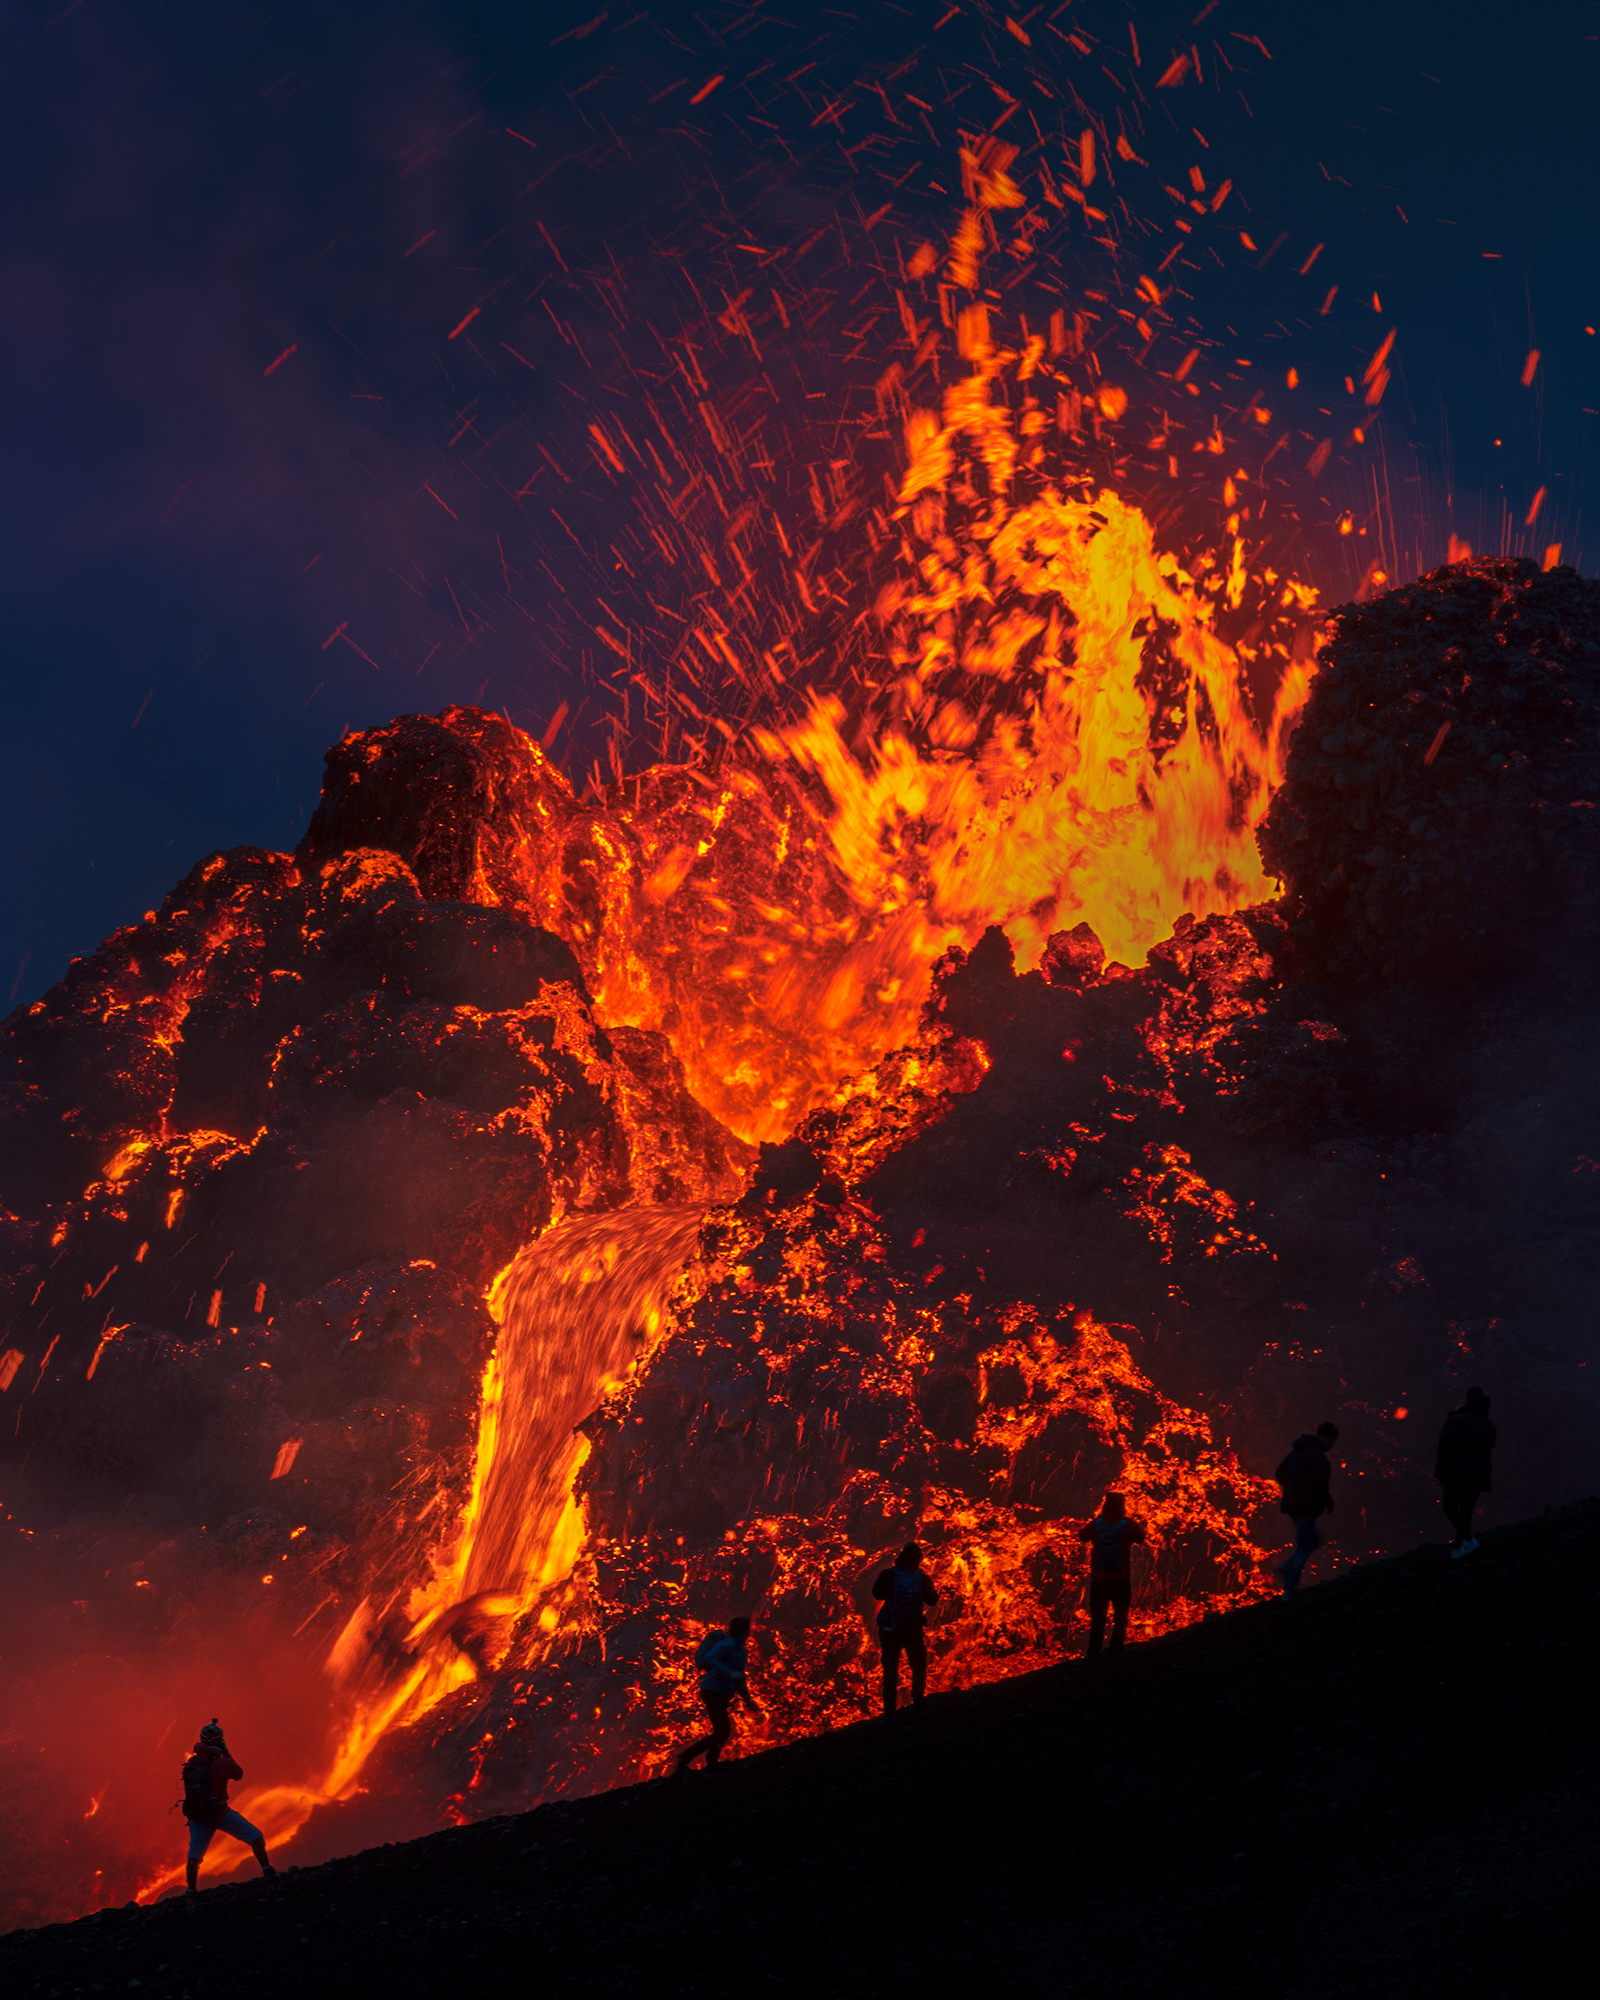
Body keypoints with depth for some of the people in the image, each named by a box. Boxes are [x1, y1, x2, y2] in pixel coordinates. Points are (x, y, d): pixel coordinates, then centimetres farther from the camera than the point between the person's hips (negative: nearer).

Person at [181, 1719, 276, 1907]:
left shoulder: (191, 1763, -2)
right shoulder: (223, 1763, -17)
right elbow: (239, 1775, 2)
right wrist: (226, 1752, 8)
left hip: (197, 1816, 4)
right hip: (221, 1814, -4)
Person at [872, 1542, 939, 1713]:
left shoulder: (889, 1575, -14)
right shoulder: (923, 1578, -9)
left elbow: (877, 1594, 0)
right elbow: (932, 1600, 5)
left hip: (890, 1629, -1)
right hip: (913, 1629, 1)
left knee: (890, 1668, 6)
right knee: (919, 1664, 21)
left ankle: (890, 1708, 0)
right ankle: (918, 1700, 21)